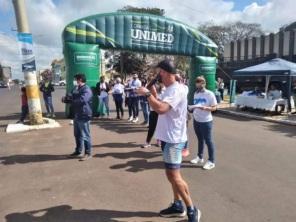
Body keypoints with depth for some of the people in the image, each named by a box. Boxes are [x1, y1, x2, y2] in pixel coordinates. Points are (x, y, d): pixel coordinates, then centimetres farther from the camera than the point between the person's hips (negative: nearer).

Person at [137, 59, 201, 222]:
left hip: (173, 138, -10)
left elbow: (160, 109, -35)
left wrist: (147, 93, -23)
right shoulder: (168, 89, 12)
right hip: (168, 137, 10)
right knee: (172, 174, 17)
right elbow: (158, 105, 19)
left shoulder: (177, 90, -21)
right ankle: (178, 206, 31)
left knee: (173, 175, -6)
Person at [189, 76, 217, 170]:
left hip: (206, 121, -6)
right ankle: (200, 157, 32)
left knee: (208, 141, 2)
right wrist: (191, 107, -1)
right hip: (196, 120, 6)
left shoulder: (210, 94, -11)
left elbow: (214, 107, -12)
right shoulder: (196, 93, 10)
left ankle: (211, 161, 12)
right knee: (200, 140, 19)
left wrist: (205, 108, -27)